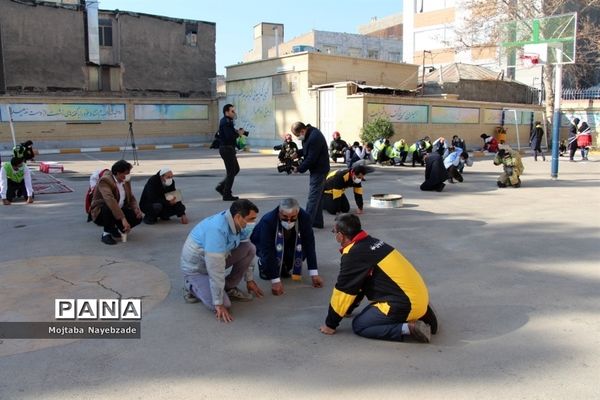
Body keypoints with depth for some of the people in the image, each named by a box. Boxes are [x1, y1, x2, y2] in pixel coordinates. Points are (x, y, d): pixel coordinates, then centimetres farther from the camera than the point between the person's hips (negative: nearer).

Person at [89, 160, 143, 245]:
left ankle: (114, 228, 10)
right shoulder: (105, 181, -24)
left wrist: (136, 209, -14)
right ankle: (106, 234, -18)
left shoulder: (125, 181, 0)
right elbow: (110, 200, -39)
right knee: (109, 208, -39)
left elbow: (131, 198, 9)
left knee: (137, 217, -15)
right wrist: (123, 219, -48)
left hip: (119, 210, 7)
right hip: (100, 213, -7)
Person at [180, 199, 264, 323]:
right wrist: (219, 304, -30)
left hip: (217, 258, 7)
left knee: (250, 248, -13)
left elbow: (245, 252, 6)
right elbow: (216, 270, -35)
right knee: (224, 305, -20)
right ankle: (191, 286, 5)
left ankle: (229, 288, 4)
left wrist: (249, 279, 10)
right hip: (195, 267, -7)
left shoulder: (240, 224, -12)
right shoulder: (217, 229, -37)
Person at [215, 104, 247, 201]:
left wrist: (239, 132, 0)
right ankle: (227, 195, 4)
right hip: (227, 149, -10)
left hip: (229, 149, 10)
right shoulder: (225, 122, -16)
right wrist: (239, 134, -11)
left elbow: (232, 133, 17)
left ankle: (221, 186, 20)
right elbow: (229, 137, -26)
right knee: (231, 172, -4)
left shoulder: (228, 121, 17)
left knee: (236, 169, 17)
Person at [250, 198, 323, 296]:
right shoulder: (268, 220, -39)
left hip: (288, 243, 4)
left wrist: (314, 274, -30)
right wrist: (275, 281, -41)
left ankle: (285, 265, 4)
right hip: (263, 244, -4)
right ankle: (263, 263, 6)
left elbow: (309, 244, -27)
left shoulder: (304, 217, -30)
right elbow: (268, 251, -39)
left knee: (301, 250, -25)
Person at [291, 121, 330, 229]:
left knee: (313, 197, -9)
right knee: (318, 196, 15)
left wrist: (299, 169, -13)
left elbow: (311, 158, -24)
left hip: (319, 170, -11)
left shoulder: (314, 137, -25)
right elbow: (307, 150, 21)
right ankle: (318, 222, 24)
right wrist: (297, 153, 4)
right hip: (318, 169, 11)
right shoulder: (309, 133, 6)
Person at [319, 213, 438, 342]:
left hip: (405, 303, -9)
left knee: (359, 325, 1)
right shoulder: (370, 242, 12)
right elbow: (358, 284, 23)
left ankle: (409, 328, -9)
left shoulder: (353, 255, -15)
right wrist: (348, 309, 31)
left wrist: (330, 324, 3)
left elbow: (343, 290, -9)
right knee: (371, 312, 26)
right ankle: (422, 314, 15)